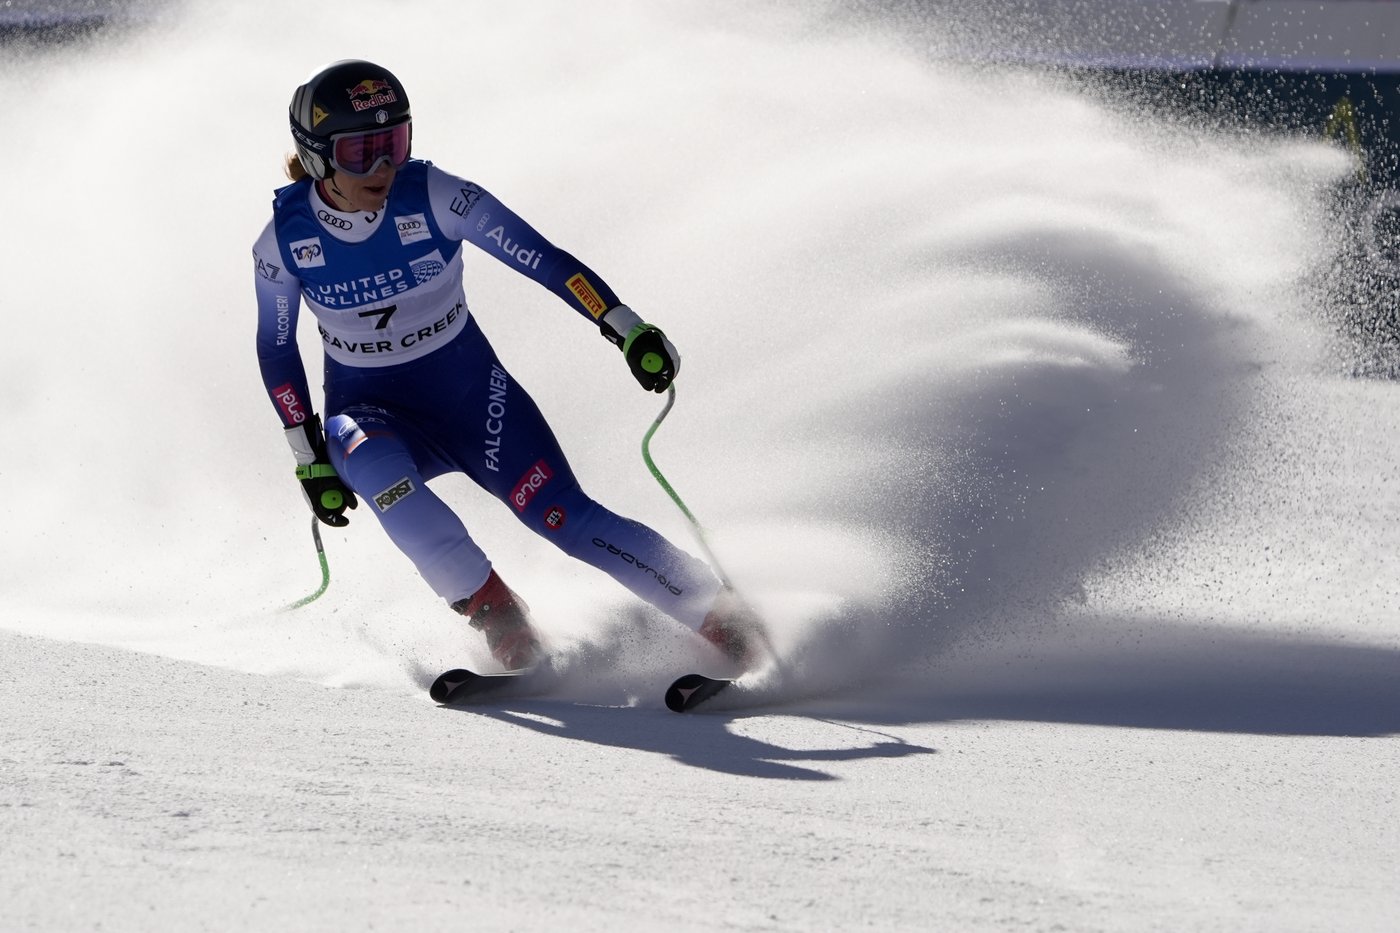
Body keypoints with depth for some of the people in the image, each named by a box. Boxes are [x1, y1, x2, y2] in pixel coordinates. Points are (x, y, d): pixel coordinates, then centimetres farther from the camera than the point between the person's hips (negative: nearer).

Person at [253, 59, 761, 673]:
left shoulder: (431, 197, -19)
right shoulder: (284, 241, -14)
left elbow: (543, 259, -16)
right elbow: (276, 348, 2)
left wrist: (628, 330, -24)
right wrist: (310, 457, 0)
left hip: (470, 390, 0)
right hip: (371, 410, 1)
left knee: (563, 516, -18)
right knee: (369, 462, -36)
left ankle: (723, 616, -9)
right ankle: (492, 610, -22)